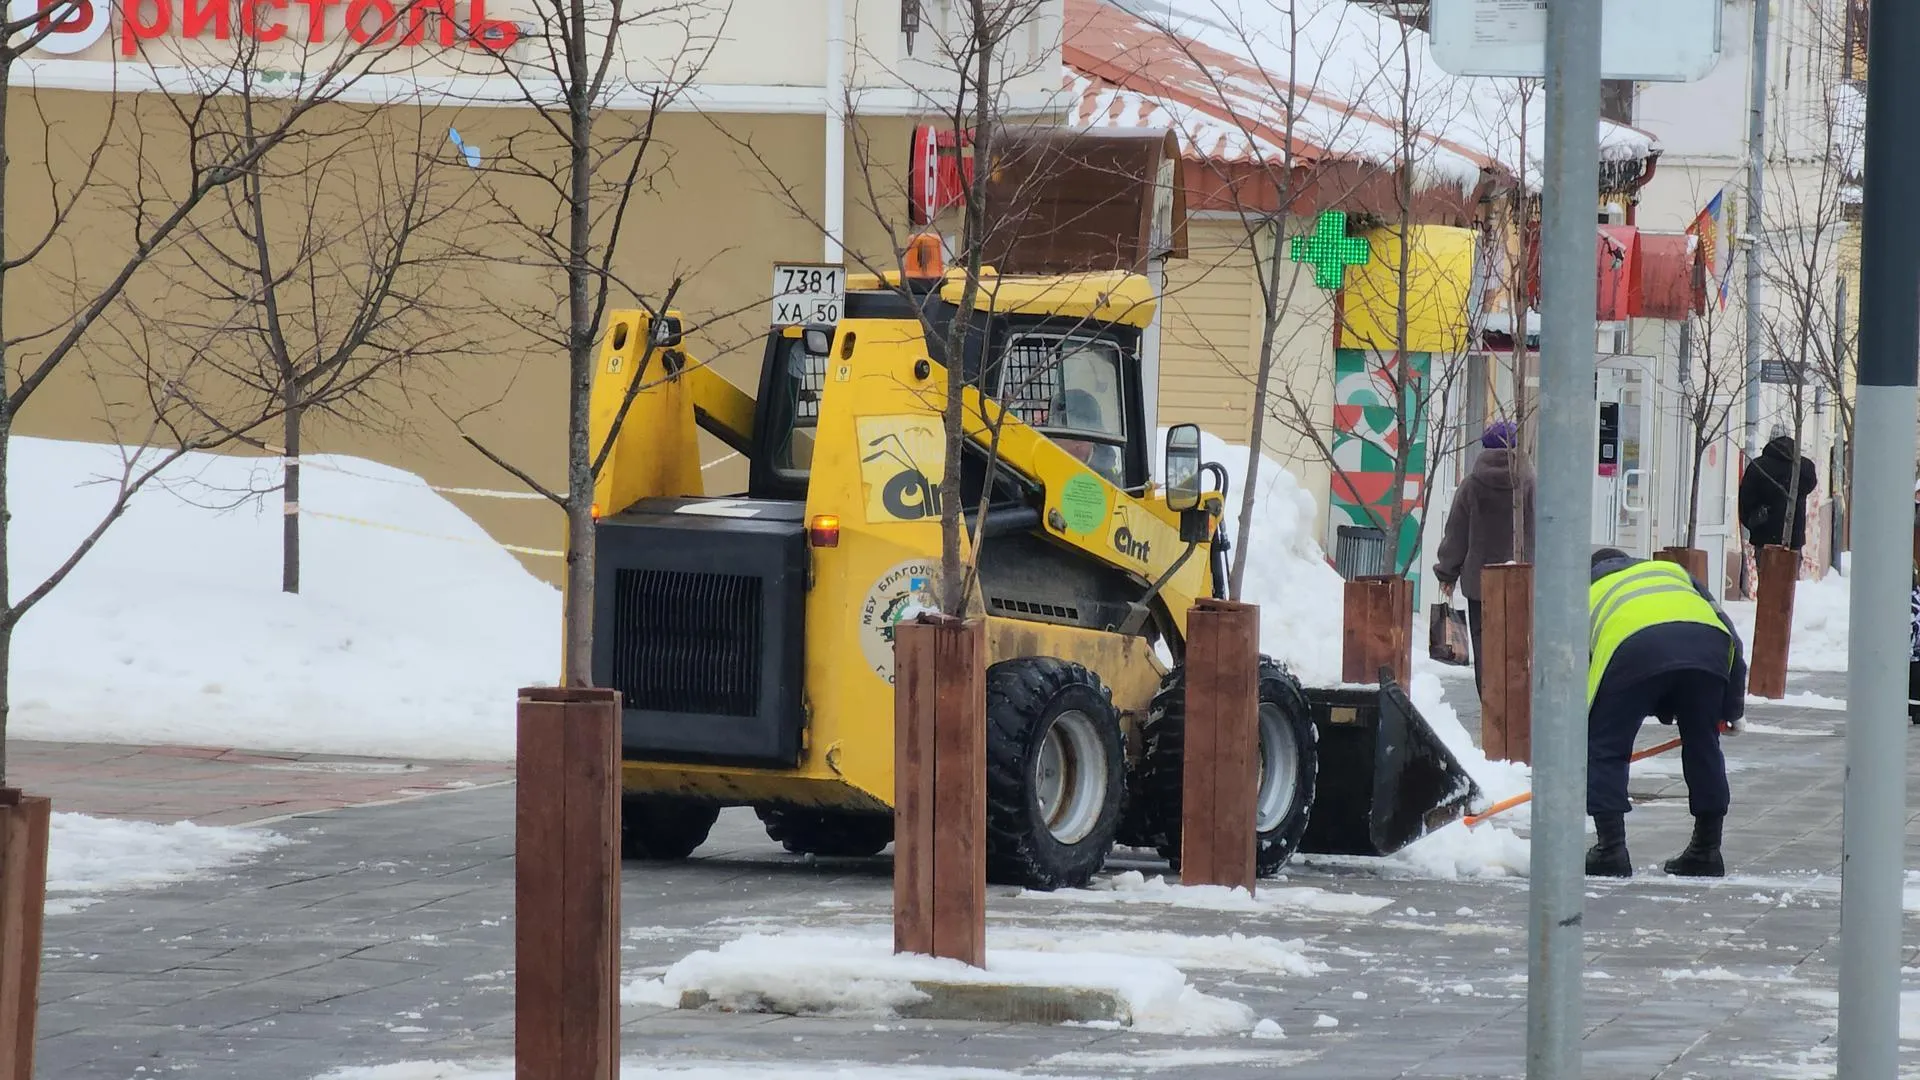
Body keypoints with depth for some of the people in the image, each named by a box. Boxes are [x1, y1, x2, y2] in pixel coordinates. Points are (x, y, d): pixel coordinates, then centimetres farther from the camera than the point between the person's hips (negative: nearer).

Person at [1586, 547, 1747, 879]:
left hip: (1634, 648, -3)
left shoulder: (1587, 594, 36)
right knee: (1703, 748, 20)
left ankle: (1611, 849, 7)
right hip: (1708, 644, 3)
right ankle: (1706, 851, 26)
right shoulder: (1670, 570, 42)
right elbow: (1728, 632, 31)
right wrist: (1733, 708, 35)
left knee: (1603, 750, 12)